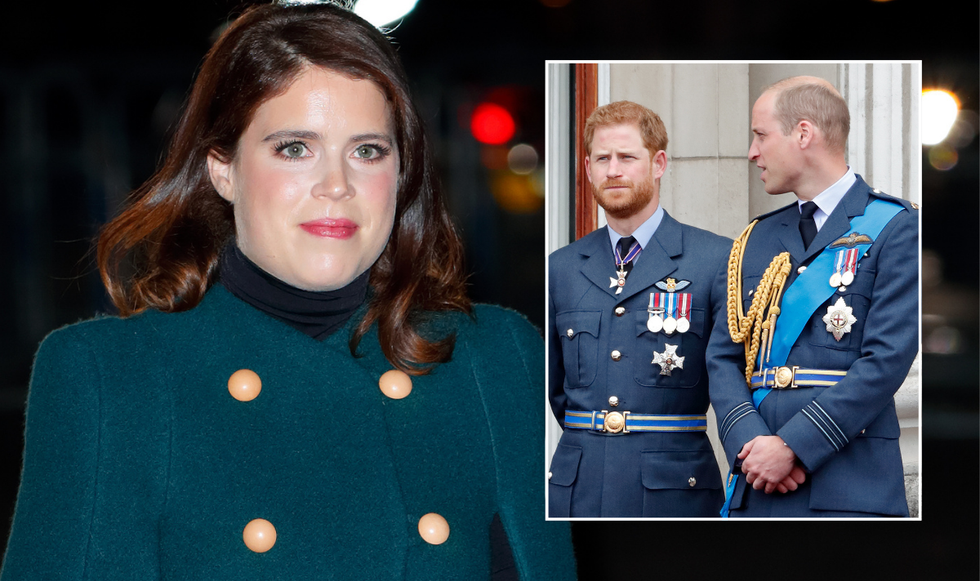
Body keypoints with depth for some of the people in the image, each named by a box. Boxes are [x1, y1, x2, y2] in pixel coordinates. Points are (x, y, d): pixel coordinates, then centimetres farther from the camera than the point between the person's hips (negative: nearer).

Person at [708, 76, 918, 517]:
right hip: (757, 486, 5)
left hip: (849, 491, -5)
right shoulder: (756, 240, 18)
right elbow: (723, 356, 11)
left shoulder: (895, 229, 0)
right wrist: (750, 442, -7)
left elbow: (887, 360, -10)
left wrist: (793, 446, -15)